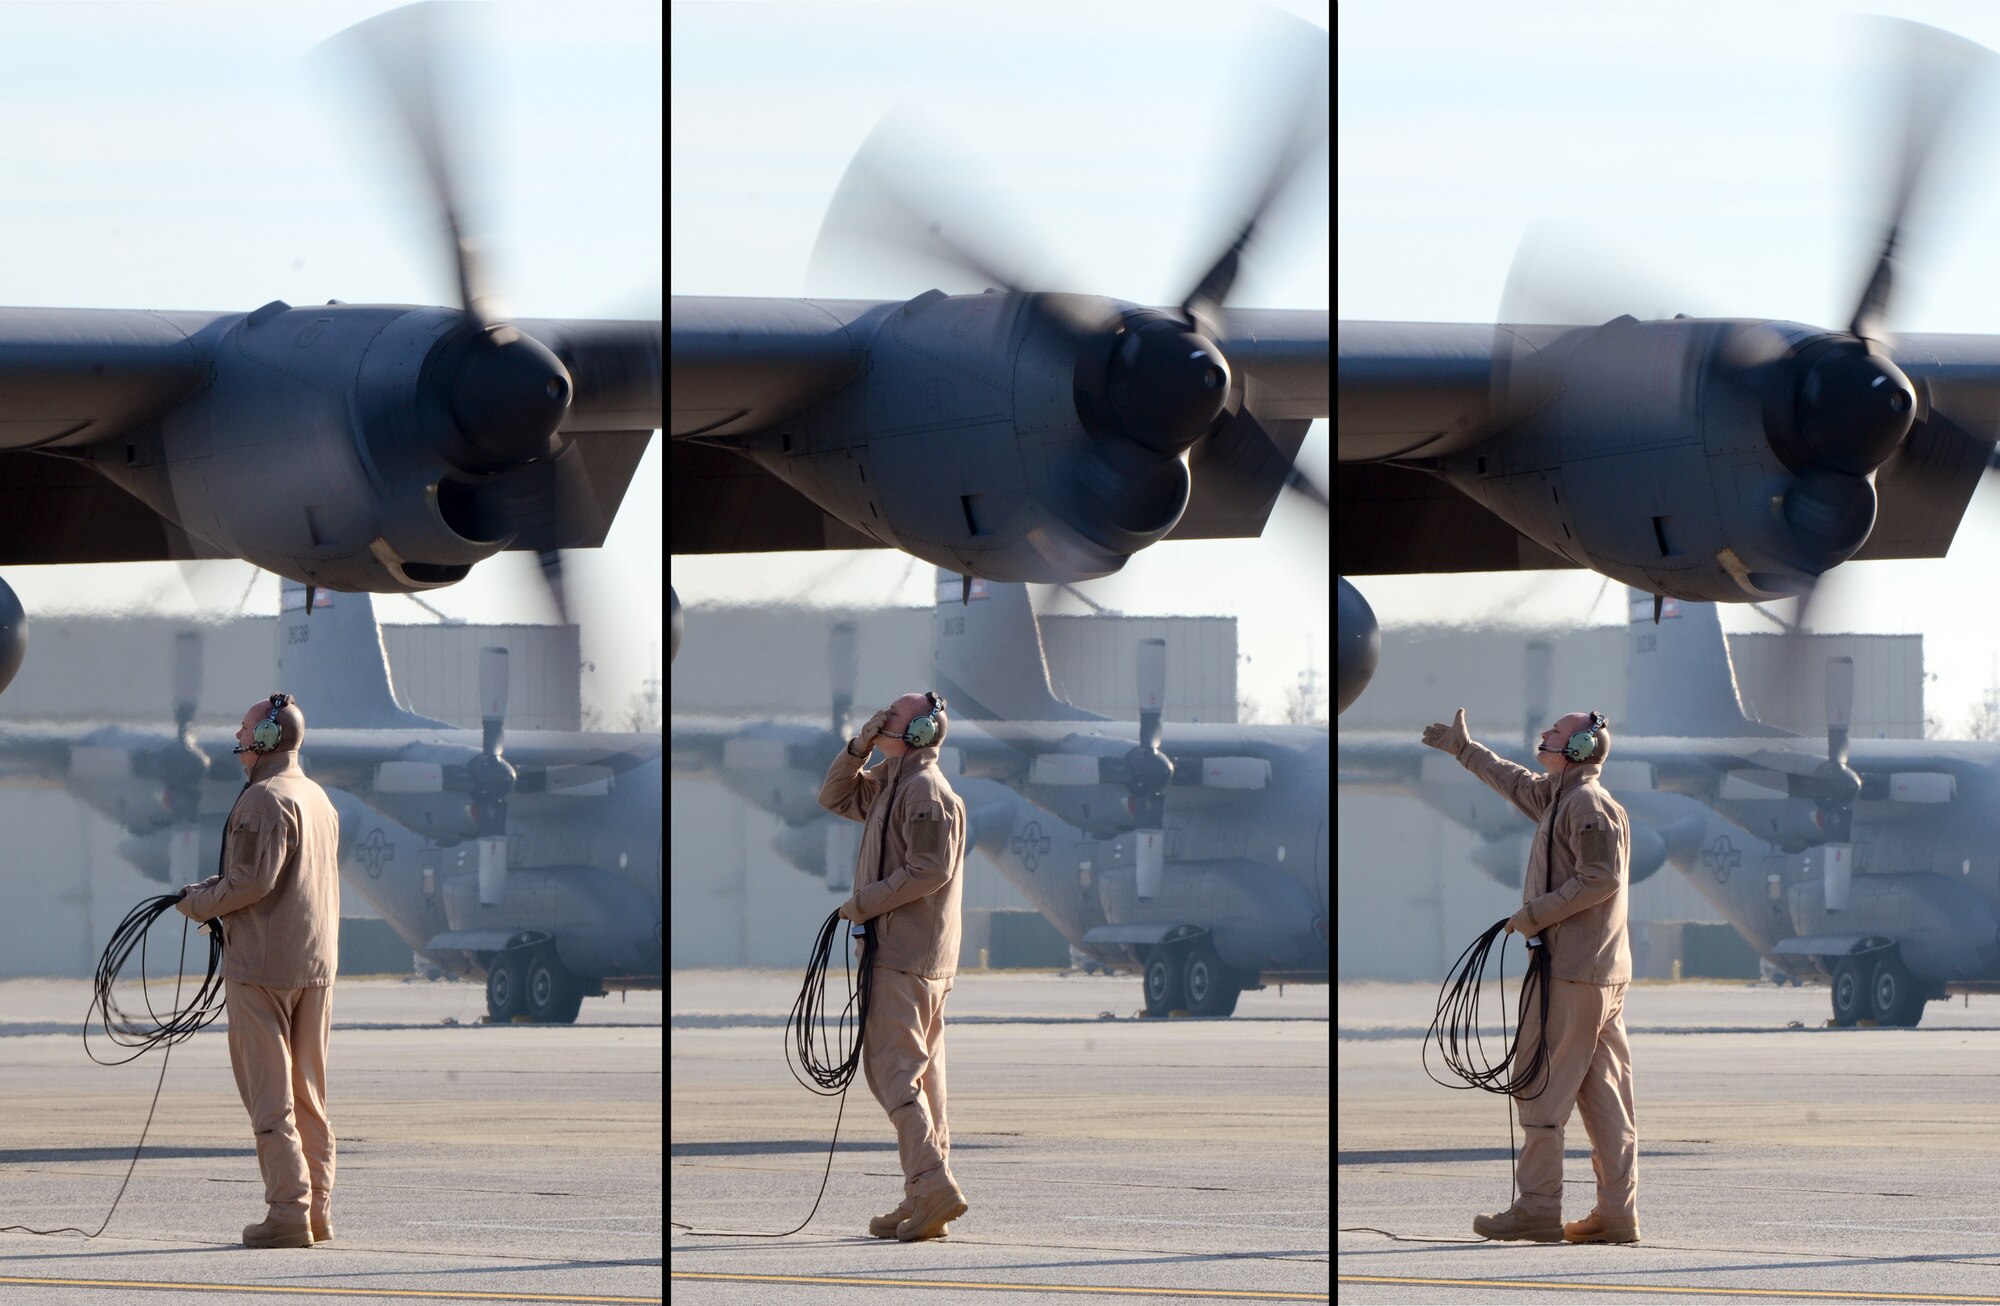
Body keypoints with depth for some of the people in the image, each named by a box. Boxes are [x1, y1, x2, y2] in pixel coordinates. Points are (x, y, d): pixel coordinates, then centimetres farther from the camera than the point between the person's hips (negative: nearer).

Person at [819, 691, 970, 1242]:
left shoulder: (926, 790, -14)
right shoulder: (889, 783, 16)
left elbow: (930, 871, -21)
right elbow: (835, 798, 28)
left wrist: (864, 902, -14)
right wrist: (859, 747, 12)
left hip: (905, 955, -10)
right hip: (914, 953, 10)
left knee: (893, 1070, -12)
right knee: (920, 1074, 10)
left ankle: (933, 1185, -18)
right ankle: (925, 1197, 12)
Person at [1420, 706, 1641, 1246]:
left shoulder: (1588, 805, -13)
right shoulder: (1558, 795, 17)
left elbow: (1601, 878, -21)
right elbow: (1515, 782, 36)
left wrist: (1535, 915, -16)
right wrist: (1463, 748, 45)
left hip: (1571, 971, -10)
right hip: (1604, 971, 10)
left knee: (1541, 1088, -5)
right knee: (1604, 1096, 7)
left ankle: (1538, 1210, -5)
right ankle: (1618, 1213, 6)